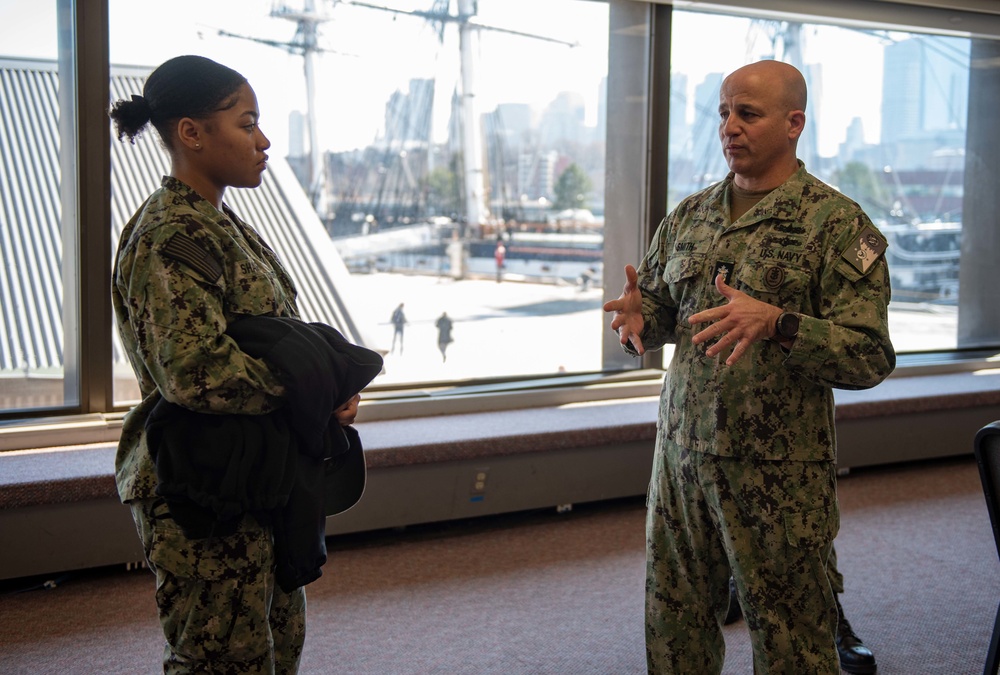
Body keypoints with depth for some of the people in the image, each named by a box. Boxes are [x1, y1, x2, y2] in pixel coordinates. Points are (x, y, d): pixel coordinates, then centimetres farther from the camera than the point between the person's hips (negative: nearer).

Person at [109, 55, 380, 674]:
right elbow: (194, 371, -27)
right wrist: (317, 391, -16)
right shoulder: (171, 238, -17)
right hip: (207, 490, -10)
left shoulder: (222, 224, 13)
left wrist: (327, 386, -1)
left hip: (262, 481, 10)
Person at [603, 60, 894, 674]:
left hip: (779, 477, -5)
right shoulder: (688, 216, 10)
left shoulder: (839, 224, -8)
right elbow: (660, 312, 18)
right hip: (682, 456, 5)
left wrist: (777, 323, -29)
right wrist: (639, 317, -7)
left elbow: (869, 358, -13)